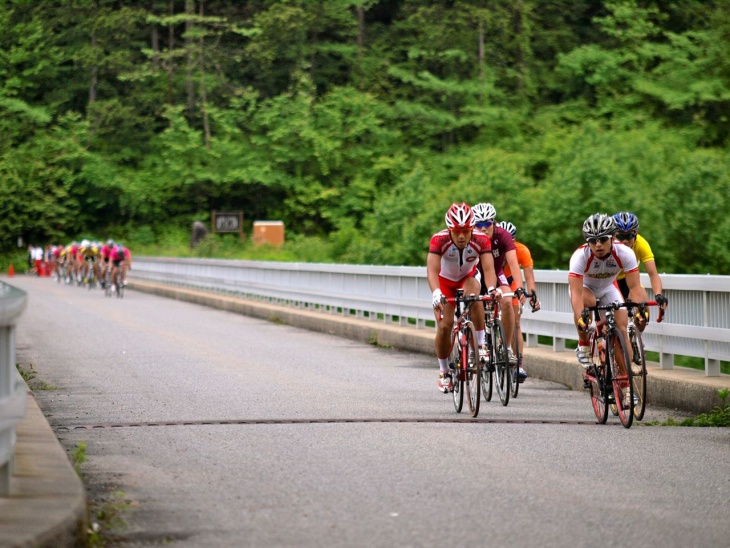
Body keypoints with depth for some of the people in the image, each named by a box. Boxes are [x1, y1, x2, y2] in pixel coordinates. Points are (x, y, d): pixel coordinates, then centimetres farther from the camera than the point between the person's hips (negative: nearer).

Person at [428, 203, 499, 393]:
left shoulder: (481, 240, -31)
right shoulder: (439, 240, -34)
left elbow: (488, 268, -38)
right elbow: (432, 270, -43)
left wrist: (491, 288, -59)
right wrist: (436, 293, -61)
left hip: (468, 277, 0)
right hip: (445, 280, 0)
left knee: (473, 297, -35)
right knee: (444, 326, -11)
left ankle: (481, 345, -22)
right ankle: (444, 372, 10)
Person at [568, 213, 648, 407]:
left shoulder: (624, 253, -31)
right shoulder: (580, 256, -36)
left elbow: (634, 287, -33)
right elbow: (576, 293, -42)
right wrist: (579, 319, -56)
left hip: (608, 288, 2)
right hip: (584, 287, -2)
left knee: (622, 330, -13)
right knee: (587, 302, -38)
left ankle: (626, 385, -5)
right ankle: (583, 346, -14)